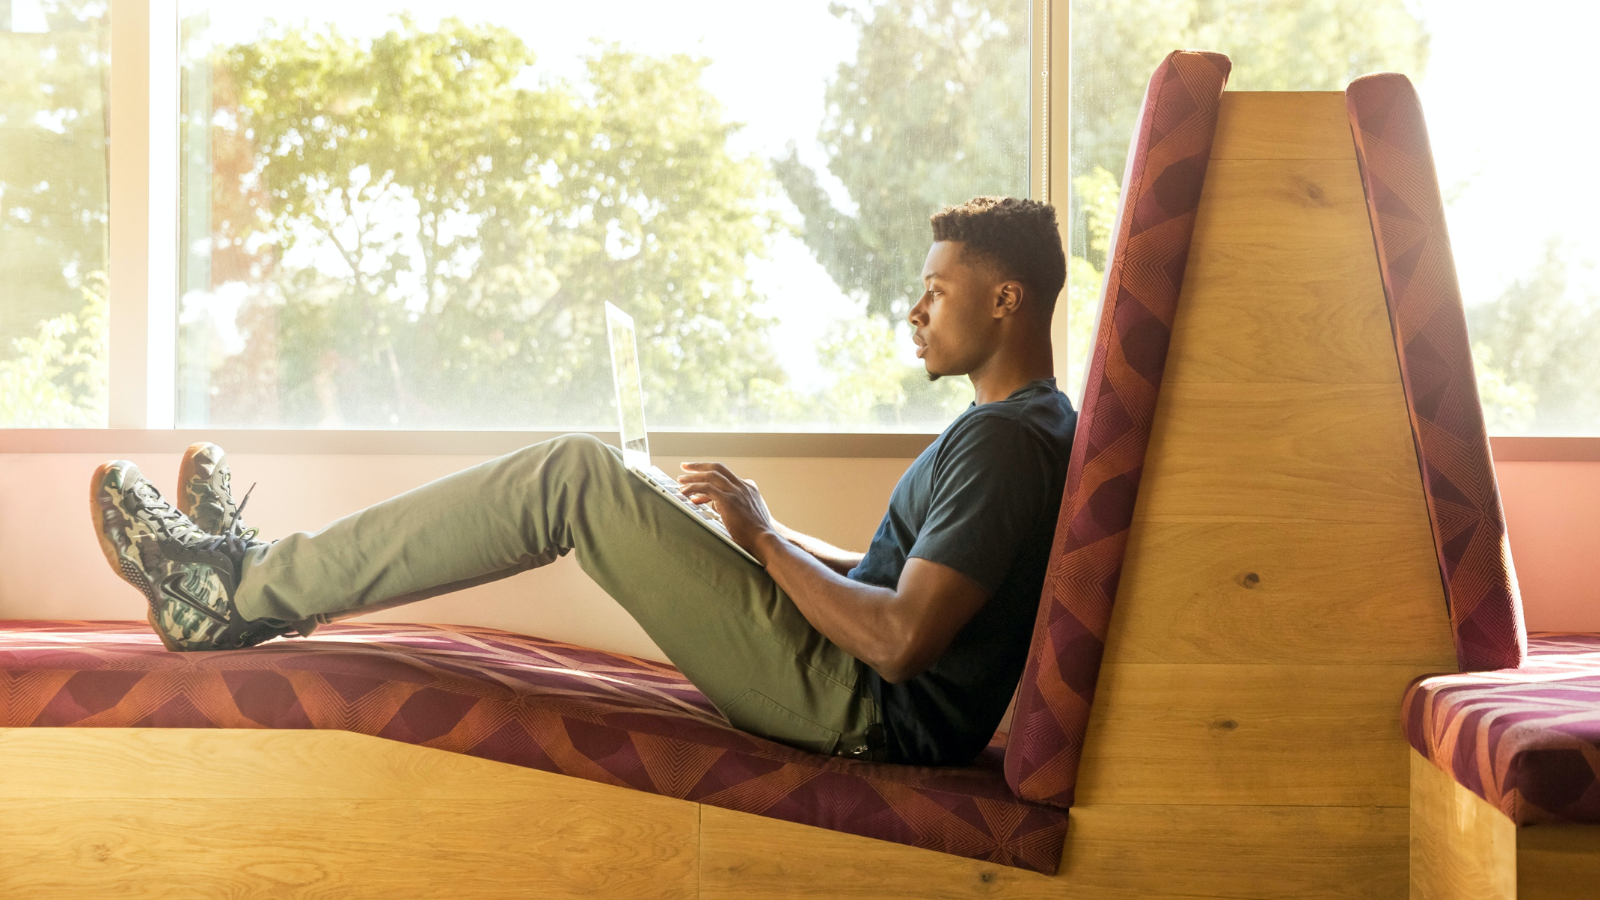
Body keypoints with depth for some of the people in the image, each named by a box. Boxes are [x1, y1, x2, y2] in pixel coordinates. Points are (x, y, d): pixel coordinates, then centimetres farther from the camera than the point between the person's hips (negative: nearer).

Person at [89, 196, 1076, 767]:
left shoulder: (1004, 440, -15)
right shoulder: (1042, 425, 18)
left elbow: (900, 640, -26)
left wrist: (763, 537, -12)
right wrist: (768, 530, 13)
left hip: (864, 709, -10)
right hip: (864, 702, 10)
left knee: (574, 475, -16)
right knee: (585, 482, 10)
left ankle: (237, 587, -9)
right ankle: (265, 576, 13)